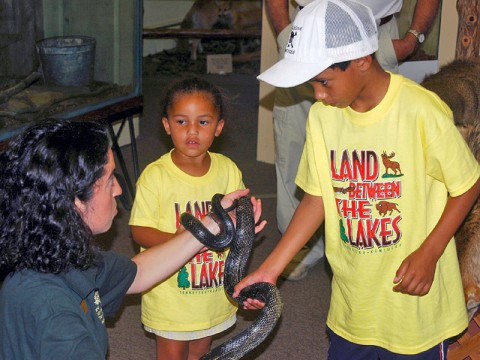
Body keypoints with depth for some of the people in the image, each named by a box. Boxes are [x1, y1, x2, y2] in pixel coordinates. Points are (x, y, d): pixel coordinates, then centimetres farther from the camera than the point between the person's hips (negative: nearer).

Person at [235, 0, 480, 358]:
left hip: (414, 296, -4)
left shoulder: (422, 112, -21)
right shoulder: (322, 115, -7)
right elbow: (318, 196, 3)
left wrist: (428, 254, -17)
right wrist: (270, 268, -1)